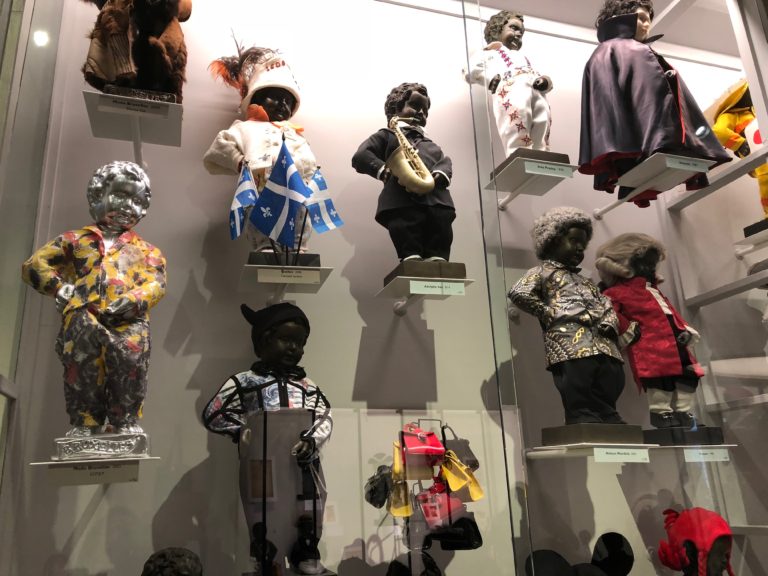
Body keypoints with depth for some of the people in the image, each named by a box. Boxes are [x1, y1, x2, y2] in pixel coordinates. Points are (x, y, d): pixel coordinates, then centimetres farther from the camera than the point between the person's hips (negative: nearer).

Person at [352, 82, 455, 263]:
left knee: (438, 253, -11)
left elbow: (445, 163, 18)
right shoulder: (387, 135, 23)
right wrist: (386, 171, -10)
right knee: (409, 247, -19)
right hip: (402, 202, -5)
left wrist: (439, 175, -8)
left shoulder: (431, 145, 38)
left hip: (437, 202, 5)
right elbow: (360, 157, 8)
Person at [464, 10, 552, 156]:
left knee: (541, 147, -14)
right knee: (517, 148, -25)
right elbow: (469, 71, 9)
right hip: (510, 89, -5)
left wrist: (545, 81, 7)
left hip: (537, 92, 5)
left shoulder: (523, 58, 44)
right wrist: (491, 78, -6)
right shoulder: (488, 53, 30)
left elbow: (545, 78, 32)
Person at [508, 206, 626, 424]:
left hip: (606, 350, 7)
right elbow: (518, 293, -5)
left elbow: (608, 307, 25)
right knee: (583, 417, -13)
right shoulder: (543, 271, 13)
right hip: (571, 351, -6)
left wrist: (608, 323, 3)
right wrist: (550, 314, -4)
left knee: (608, 415, 0)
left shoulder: (586, 281, 34)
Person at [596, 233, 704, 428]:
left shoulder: (655, 290, 30)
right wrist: (630, 329, -16)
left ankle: (684, 412, 17)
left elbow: (671, 312, 25)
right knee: (660, 379, -15)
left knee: (688, 375, 7)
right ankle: (662, 413, -4)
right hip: (649, 344, -9)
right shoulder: (618, 291, -1)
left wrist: (684, 329, 9)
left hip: (674, 341, 9)